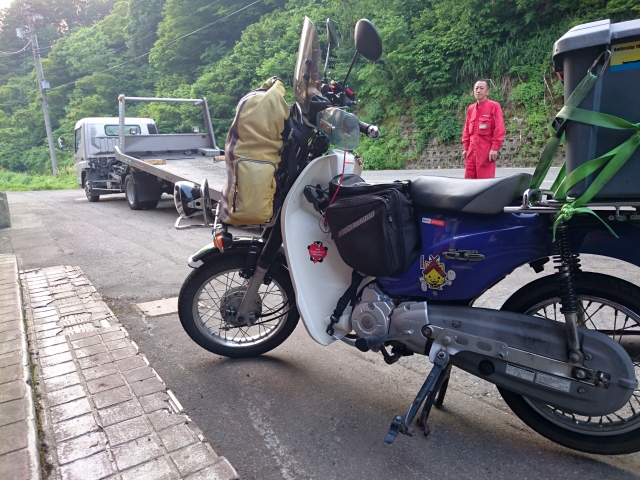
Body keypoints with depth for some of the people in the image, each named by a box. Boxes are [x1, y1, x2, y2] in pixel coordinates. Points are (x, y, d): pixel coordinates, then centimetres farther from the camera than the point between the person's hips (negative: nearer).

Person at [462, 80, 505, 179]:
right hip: (472, 151, 6)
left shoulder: (494, 106, -2)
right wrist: (465, 147, 13)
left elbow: (499, 129, -8)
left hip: (486, 151, -6)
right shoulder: (471, 109, 15)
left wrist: (495, 148, -15)